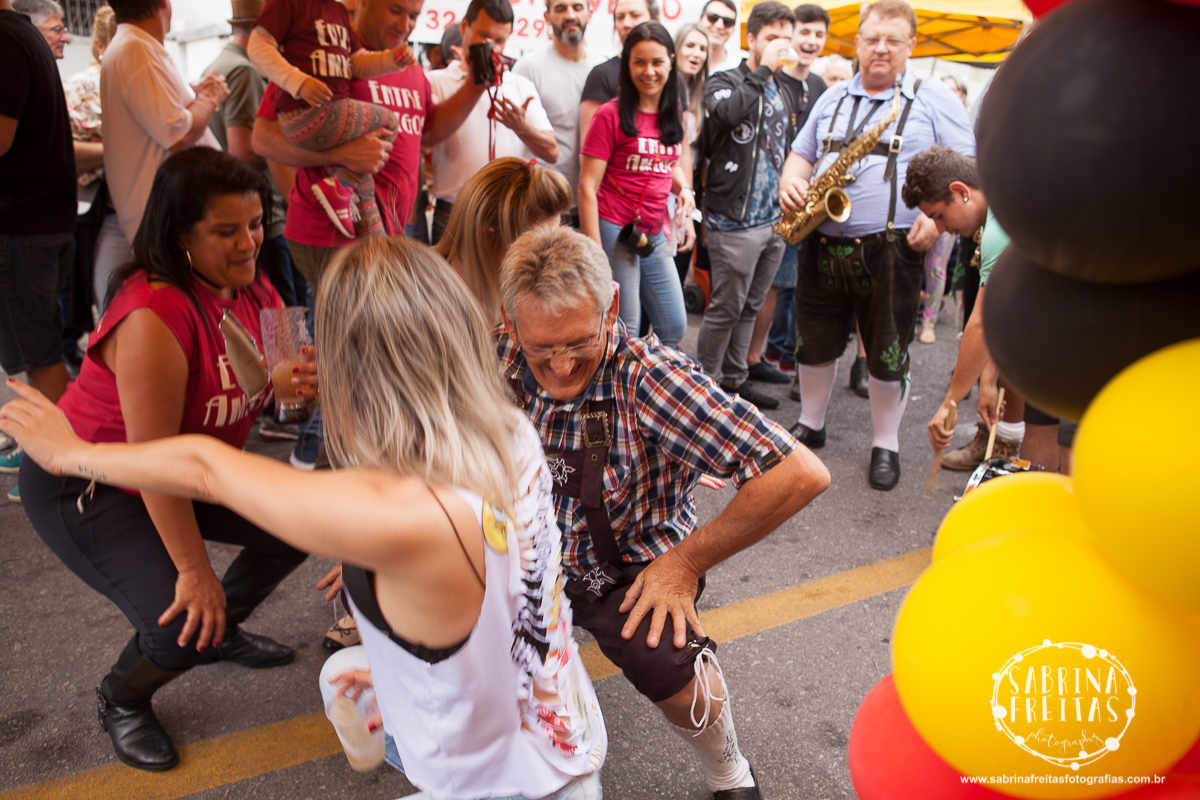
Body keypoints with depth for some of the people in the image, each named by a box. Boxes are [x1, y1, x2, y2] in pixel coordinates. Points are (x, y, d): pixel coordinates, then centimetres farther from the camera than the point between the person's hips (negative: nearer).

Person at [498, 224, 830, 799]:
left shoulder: (650, 378, -27)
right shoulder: (500, 361, -15)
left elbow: (801, 474, -31)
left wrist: (687, 561, -21)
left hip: (632, 568, -3)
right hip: (531, 553, 4)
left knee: (673, 668, -30)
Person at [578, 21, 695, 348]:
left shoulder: (673, 113, 11)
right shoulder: (612, 115, -8)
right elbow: (587, 186, -10)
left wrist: (684, 189, 2)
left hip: (654, 235, 7)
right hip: (615, 232, -6)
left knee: (674, 327, 11)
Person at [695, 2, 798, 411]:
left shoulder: (785, 95, 18)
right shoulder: (724, 82, -4)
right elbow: (729, 111, -29)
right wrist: (763, 70, -20)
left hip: (775, 221, 7)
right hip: (733, 220, -7)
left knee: (749, 307, 13)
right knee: (726, 308, -3)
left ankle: (734, 380, 25)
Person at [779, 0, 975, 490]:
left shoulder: (934, 100, 2)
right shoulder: (833, 99, 16)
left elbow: (965, 166, -1)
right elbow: (802, 153, 22)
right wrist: (790, 181, -2)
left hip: (890, 250, -4)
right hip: (823, 246, 4)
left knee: (887, 355, 3)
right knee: (814, 342, 13)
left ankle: (886, 445, 20)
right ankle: (810, 425, 32)